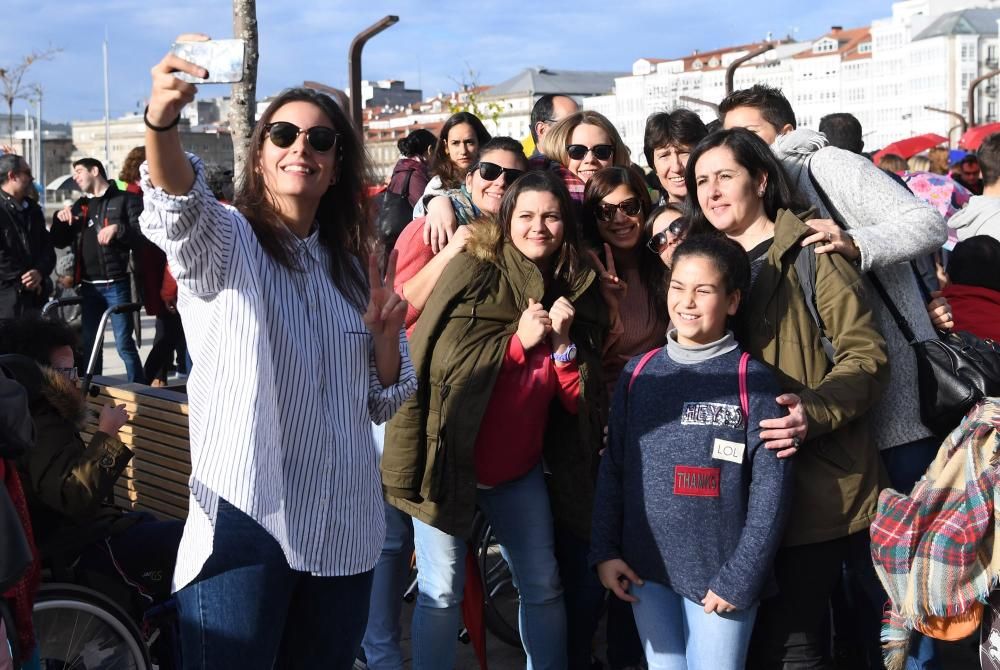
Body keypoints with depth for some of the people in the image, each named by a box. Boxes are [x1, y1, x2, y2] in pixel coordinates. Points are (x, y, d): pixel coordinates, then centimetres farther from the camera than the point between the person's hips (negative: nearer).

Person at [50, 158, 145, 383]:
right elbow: (60, 242, 18)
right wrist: (59, 219, 0)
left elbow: (141, 235, -10)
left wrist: (118, 229, -26)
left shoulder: (126, 200, 0)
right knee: (89, 345, 11)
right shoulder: (80, 206, 19)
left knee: (124, 344, -7)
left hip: (116, 284, -6)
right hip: (88, 286, 6)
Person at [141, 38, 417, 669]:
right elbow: (181, 210, -28)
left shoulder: (352, 266, 12)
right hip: (244, 520, -5)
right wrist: (162, 120, -48)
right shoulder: (225, 240, -2)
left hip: (344, 527, 5)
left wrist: (385, 333, -5)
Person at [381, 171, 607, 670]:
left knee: (543, 586, 9)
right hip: (449, 458, -4)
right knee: (442, 593, -1)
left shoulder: (575, 289, 4)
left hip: (519, 467, 4)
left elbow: (578, 399, 2)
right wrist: (518, 340, -19)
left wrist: (564, 343, -14)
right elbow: (440, 360, -16)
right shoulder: (472, 272, -10)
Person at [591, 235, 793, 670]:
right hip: (647, 571, 4)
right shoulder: (640, 372, 4)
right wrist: (604, 551, 2)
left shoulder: (752, 381, -7)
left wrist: (739, 579, -11)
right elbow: (613, 469, 9)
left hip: (720, 574, -3)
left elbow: (771, 491, -8)